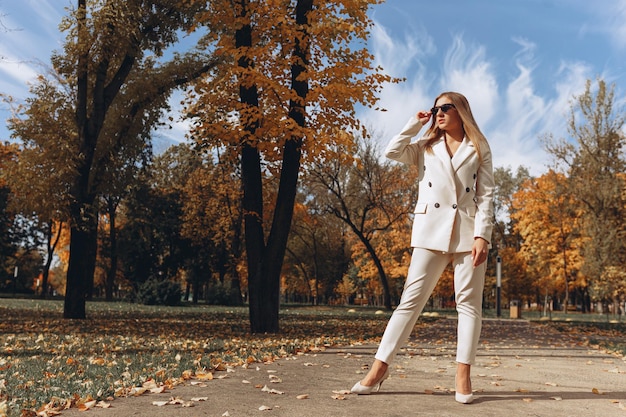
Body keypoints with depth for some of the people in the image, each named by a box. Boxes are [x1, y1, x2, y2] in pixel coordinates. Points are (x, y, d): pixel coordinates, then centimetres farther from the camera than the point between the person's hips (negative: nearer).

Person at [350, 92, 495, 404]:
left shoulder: (479, 149, 10)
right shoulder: (426, 149, 16)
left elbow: (486, 195, 1)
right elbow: (392, 151, -1)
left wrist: (482, 235, -9)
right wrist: (416, 124, 8)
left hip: (468, 233, -1)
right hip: (431, 232, 1)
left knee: (468, 302, -1)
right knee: (411, 300, 0)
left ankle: (463, 376, 5)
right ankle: (379, 367, 1)